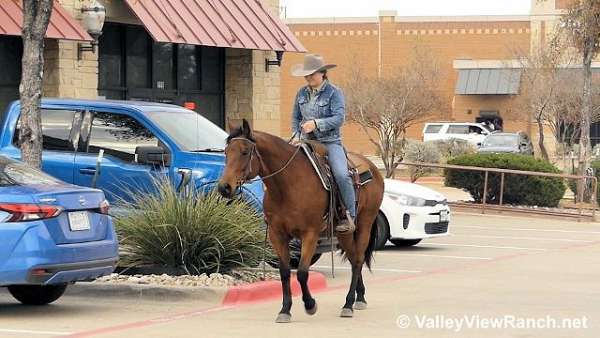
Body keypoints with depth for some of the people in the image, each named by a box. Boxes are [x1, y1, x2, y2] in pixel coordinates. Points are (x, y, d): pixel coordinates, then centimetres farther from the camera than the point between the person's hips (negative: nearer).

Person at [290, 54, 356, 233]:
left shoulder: (334, 93, -5)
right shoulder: (302, 93, 10)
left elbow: (339, 118, -15)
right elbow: (295, 118, 19)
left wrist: (317, 123, -26)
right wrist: (296, 137, 4)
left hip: (330, 142, -5)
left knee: (341, 175, -24)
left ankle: (350, 216, -15)